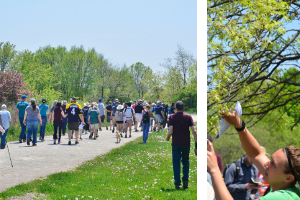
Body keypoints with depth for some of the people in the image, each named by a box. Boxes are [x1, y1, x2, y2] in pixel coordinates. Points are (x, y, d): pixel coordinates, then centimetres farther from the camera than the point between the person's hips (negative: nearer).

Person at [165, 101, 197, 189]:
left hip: (176, 144, -1)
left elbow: (170, 131, -11)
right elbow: (194, 131, -7)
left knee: (176, 163, 5)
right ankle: (185, 180, 5)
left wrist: (167, 138, 10)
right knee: (186, 162, 18)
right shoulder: (188, 117, 1)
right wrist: (196, 144, -6)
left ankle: (177, 183, 2)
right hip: (186, 143, 1)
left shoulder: (172, 117, -2)